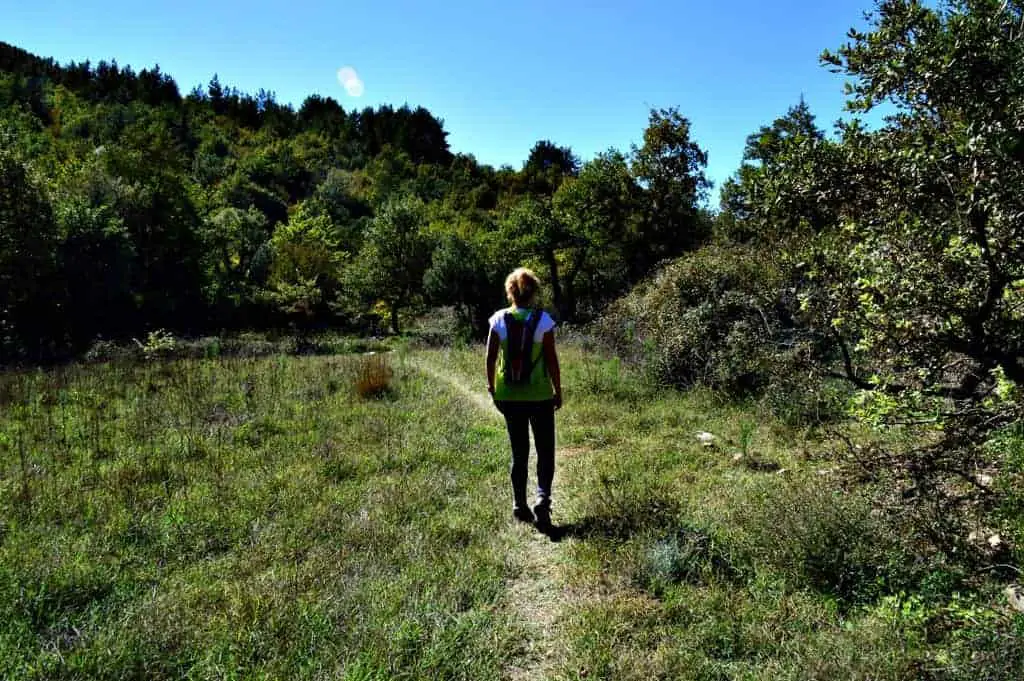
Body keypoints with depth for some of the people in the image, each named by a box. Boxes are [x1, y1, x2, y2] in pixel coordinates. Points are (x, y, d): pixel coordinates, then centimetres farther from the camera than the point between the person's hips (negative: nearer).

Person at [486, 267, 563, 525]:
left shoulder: (499, 319, -3)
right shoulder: (542, 320, -9)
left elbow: (491, 358, 0)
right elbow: (551, 359, -8)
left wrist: (492, 387, 12)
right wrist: (558, 390, 2)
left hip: (508, 396, 3)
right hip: (539, 395, -2)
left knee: (519, 451, 14)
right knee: (545, 450, 10)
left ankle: (519, 504, 18)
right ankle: (543, 496, -8)